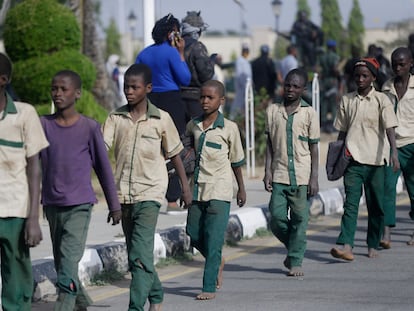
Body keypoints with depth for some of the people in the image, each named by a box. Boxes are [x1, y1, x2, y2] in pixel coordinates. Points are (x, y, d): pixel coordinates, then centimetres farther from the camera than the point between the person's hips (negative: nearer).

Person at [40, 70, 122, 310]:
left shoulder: (90, 127, -3)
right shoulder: (44, 125, 4)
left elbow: (103, 167, 4)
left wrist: (114, 205, 7)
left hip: (80, 204, -4)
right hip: (52, 205, 4)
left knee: (69, 261, -16)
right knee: (60, 262, 13)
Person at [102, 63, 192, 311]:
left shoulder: (161, 119, -1)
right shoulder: (116, 118, 5)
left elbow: (174, 154, 9)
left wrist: (185, 186, 13)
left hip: (150, 192, -4)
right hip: (124, 193, 4)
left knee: (141, 253, -17)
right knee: (136, 254, 16)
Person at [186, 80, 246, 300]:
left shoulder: (229, 128, -4)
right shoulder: (192, 126, 6)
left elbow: (236, 160, 6)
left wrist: (241, 189, 13)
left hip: (219, 191, -5)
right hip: (198, 188, 5)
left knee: (213, 239, -7)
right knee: (194, 234, 8)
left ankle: (210, 287, -3)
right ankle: (217, 262, 36)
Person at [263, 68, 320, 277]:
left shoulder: (309, 113, 0)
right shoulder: (273, 111, 6)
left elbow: (314, 148, 2)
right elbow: (270, 144, 10)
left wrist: (314, 178, -3)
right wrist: (268, 171, 3)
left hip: (302, 176, -2)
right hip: (279, 175, 2)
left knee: (300, 220, -1)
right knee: (277, 217, -4)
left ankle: (296, 262, 7)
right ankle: (293, 248, 21)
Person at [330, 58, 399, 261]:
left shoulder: (381, 100, -1)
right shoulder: (346, 100, 10)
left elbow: (389, 128, -12)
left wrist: (393, 152, -26)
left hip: (375, 161, -2)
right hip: (352, 160, 2)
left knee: (376, 206, 5)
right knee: (350, 203, -11)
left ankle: (373, 246, 19)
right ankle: (346, 246, -22)